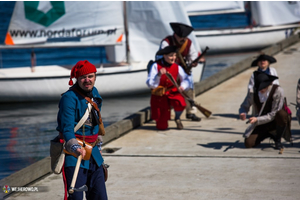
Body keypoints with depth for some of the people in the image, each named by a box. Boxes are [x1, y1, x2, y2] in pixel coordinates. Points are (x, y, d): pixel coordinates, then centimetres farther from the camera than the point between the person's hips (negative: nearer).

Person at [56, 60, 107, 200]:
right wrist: (75, 147, -40)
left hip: (93, 154, 7)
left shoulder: (94, 93, 8)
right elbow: (67, 128, -24)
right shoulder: (69, 98, -16)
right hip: (73, 155, -7)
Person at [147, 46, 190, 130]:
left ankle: (177, 118, 1)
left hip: (173, 92, 2)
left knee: (180, 103, -36)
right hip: (159, 94, -2)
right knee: (162, 127, -6)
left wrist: (182, 86, -19)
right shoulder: (156, 66, -13)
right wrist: (158, 75, -33)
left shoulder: (177, 67, -3)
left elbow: (185, 79, 3)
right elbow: (150, 84, -17)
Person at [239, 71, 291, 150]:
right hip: (262, 123, 3)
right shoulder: (253, 92, -14)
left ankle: (278, 139, -13)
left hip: (276, 120, -3)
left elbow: (274, 114, -24)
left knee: (281, 114, -39)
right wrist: (243, 113, -26)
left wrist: (257, 119, -34)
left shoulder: (278, 91, -24)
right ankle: (270, 134, 14)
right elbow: (244, 107, -1)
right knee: (248, 143, -15)